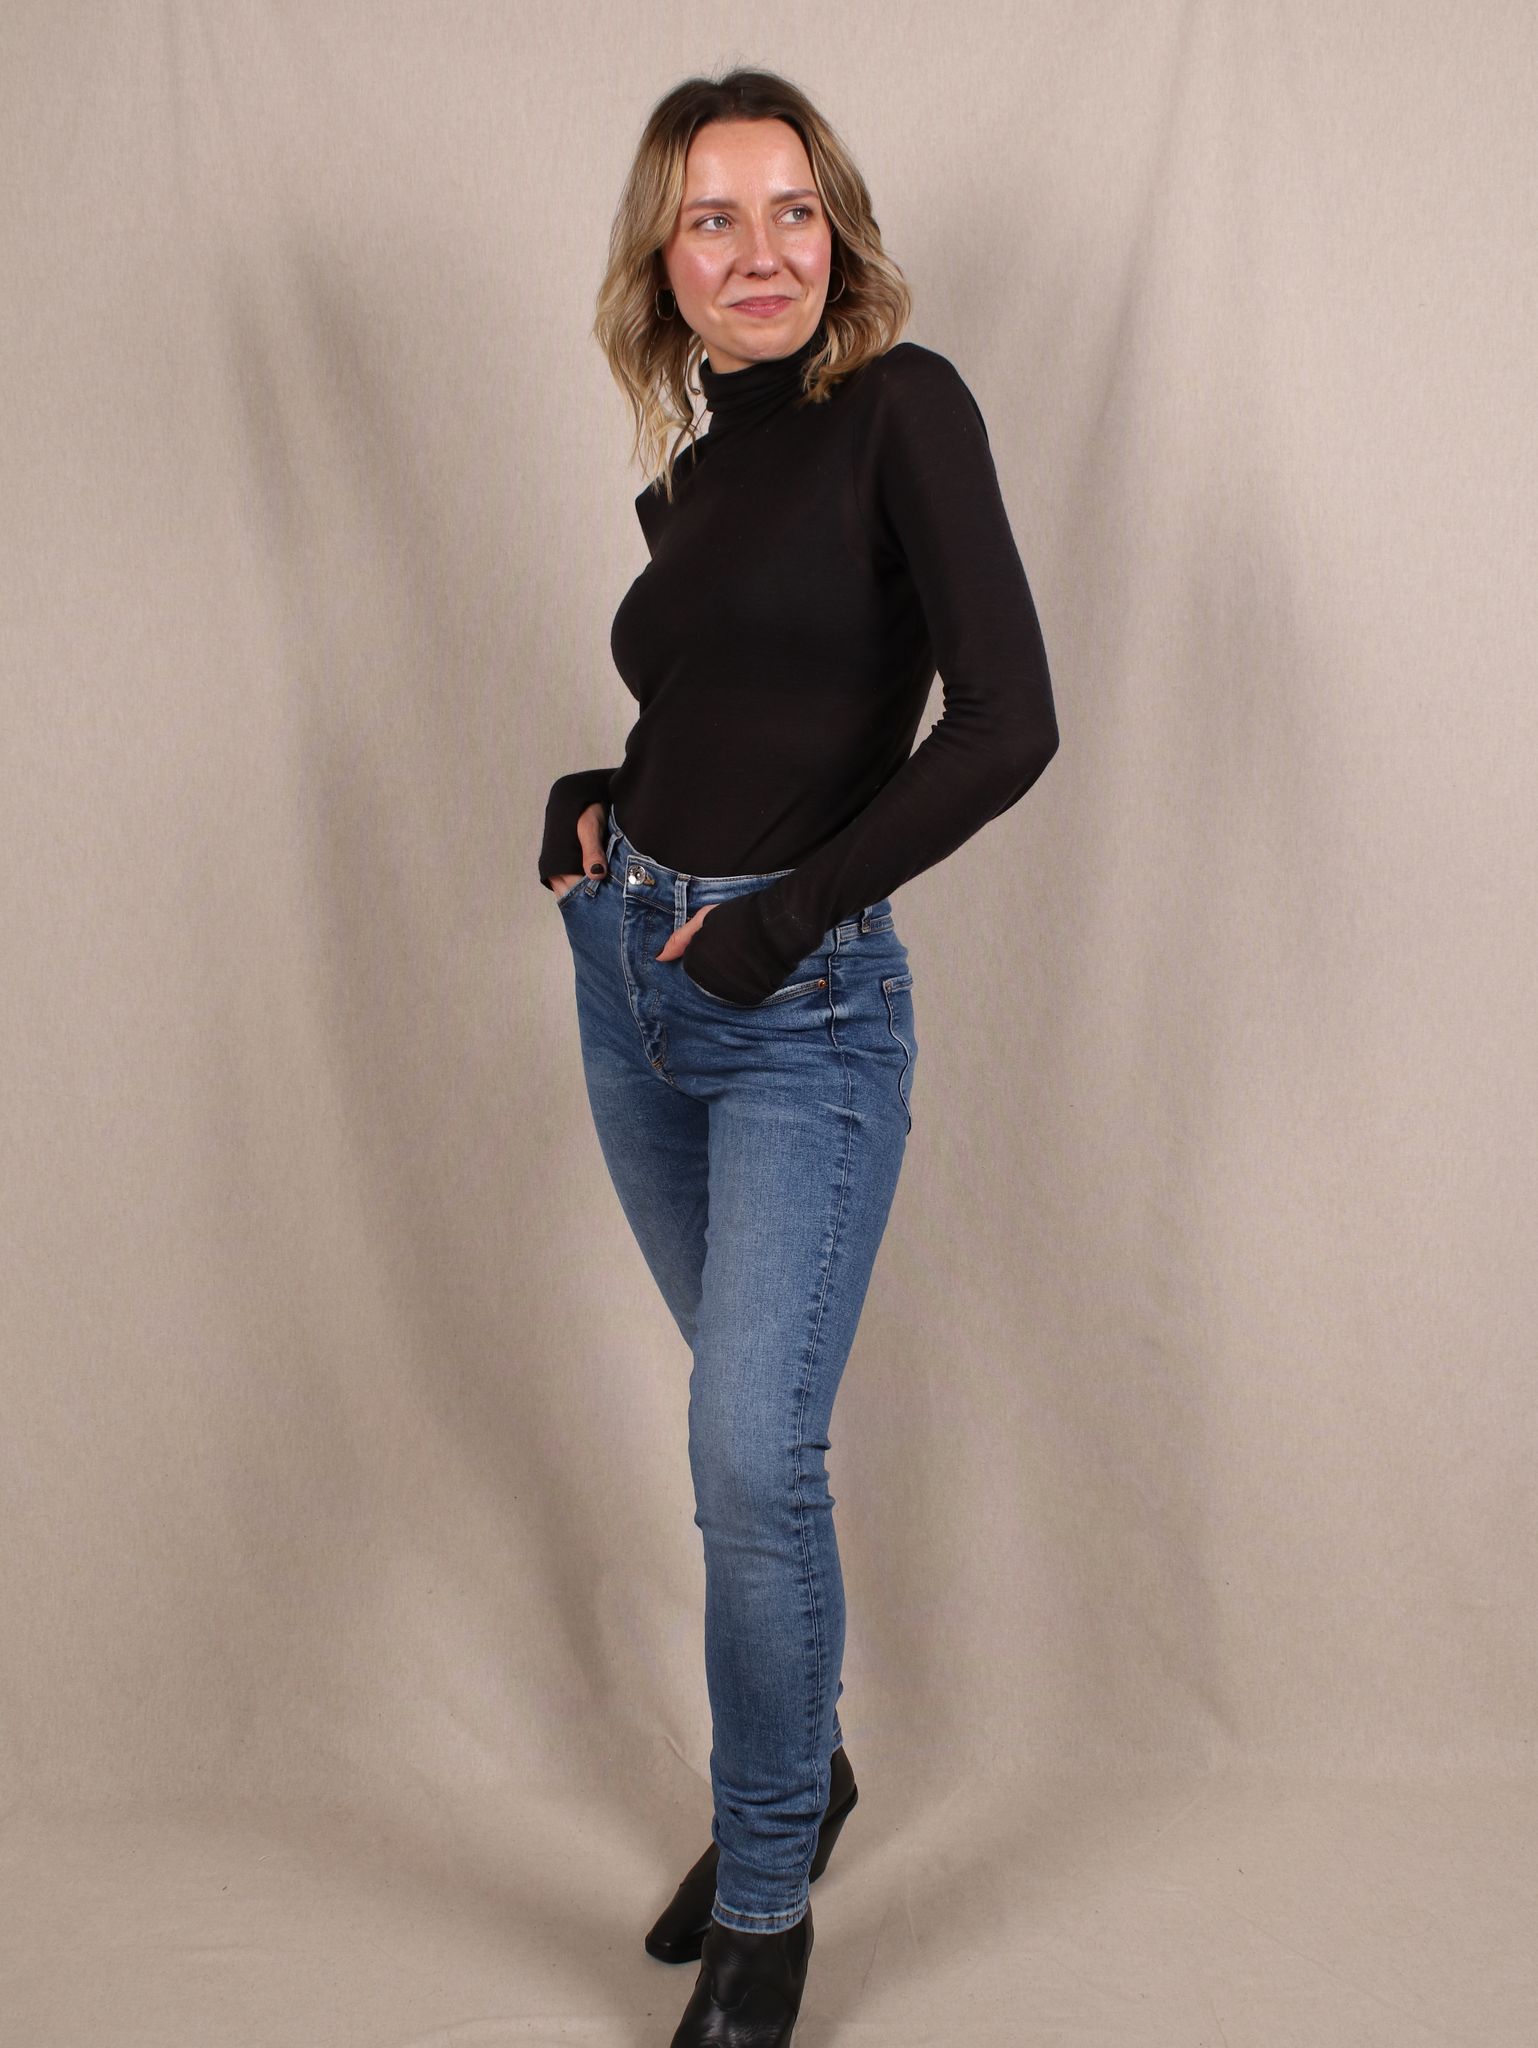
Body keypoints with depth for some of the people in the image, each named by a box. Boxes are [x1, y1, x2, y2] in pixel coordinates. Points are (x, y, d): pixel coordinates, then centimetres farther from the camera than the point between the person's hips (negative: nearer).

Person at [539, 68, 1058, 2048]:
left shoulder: (902, 406, -9)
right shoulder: (685, 482, 11)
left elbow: (1006, 721, -18)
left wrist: (784, 916, -15)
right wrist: (589, 800, 5)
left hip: (800, 1010, -6)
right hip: (630, 976, 7)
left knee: (753, 1455, -10)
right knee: (744, 1428, 16)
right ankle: (796, 1772, 35)